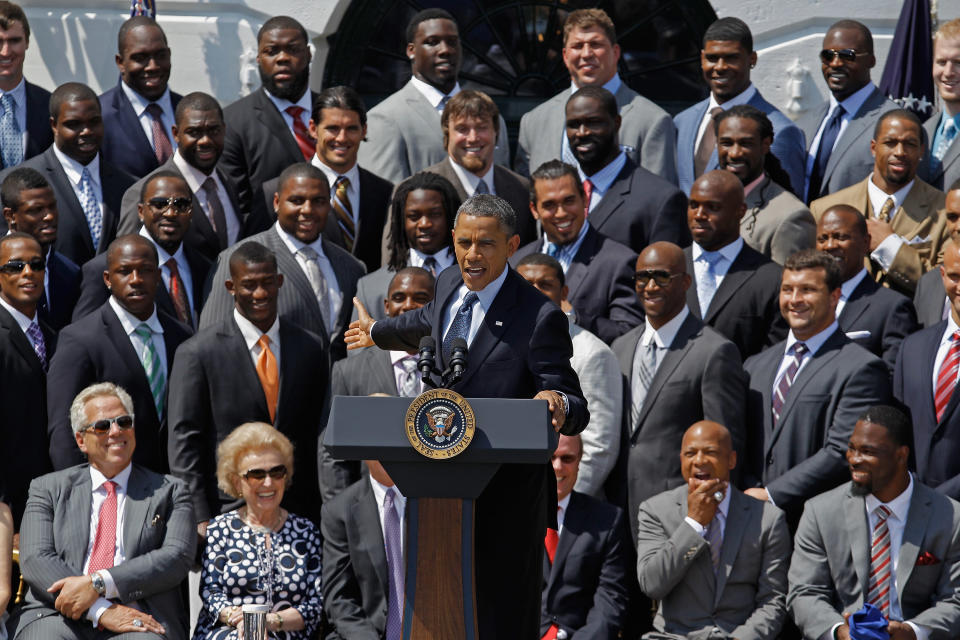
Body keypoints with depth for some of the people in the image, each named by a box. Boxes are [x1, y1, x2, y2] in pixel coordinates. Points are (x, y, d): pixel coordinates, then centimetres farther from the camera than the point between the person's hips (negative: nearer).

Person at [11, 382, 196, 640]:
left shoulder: (169, 491, 18)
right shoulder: (48, 489, 18)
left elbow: (177, 559, 1)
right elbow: (35, 560, 3)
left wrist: (97, 583, -13)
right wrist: (101, 610, -13)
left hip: (138, 619, 0)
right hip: (61, 616, 0)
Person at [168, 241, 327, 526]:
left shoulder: (311, 347, 10)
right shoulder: (198, 352, -2)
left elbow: (319, 435, 12)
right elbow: (183, 441, -3)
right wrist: (200, 519, -10)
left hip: (298, 513, 3)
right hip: (227, 512, -3)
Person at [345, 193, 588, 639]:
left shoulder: (539, 317, -17)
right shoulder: (449, 285, 4)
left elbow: (577, 411, -17)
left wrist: (558, 405, -41)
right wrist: (378, 333, 48)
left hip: (506, 493, -7)